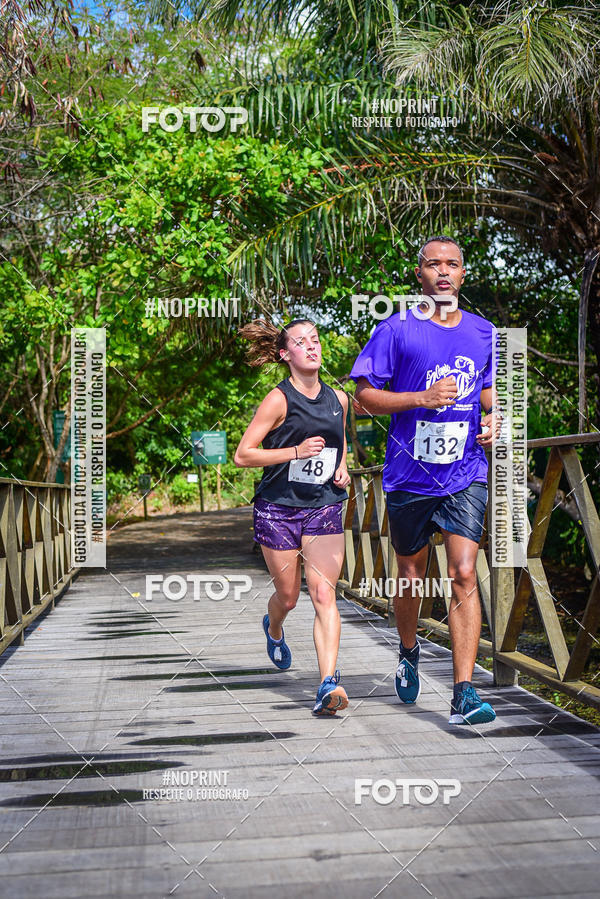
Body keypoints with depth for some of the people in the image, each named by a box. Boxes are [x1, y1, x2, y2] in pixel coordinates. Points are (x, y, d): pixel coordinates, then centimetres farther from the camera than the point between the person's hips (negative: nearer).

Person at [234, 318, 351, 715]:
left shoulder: (339, 399, 6)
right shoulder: (279, 400, -9)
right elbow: (242, 455, -11)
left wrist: (343, 468, 6)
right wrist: (296, 451, -20)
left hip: (325, 508, 3)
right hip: (279, 508, -2)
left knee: (324, 596, -12)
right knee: (288, 597, 10)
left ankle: (329, 685, -16)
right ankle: (274, 628, 46)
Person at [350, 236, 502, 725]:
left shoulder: (484, 332, 9)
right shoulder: (397, 330, -3)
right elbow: (364, 395, -4)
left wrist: (494, 418, 1)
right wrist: (422, 398, -17)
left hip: (466, 476, 1)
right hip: (409, 476, -1)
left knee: (464, 575, -11)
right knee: (412, 577, 14)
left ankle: (464, 694, -9)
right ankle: (409, 653, 43)